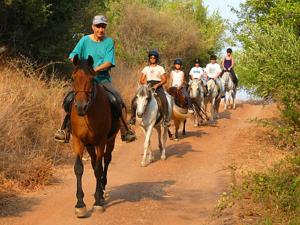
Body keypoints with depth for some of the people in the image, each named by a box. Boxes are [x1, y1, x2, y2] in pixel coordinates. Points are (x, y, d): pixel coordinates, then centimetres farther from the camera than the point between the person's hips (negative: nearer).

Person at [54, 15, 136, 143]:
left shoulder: (109, 42, 4)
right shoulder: (85, 40, 6)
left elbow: (108, 62, -7)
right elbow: (73, 56, 3)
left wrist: (96, 69, -23)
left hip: (103, 78, 0)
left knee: (117, 98, -20)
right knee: (70, 98, -22)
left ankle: (125, 132, -11)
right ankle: (65, 130, -15)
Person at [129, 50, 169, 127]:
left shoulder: (160, 68, 9)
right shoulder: (146, 68, 15)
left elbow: (164, 80, 2)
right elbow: (141, 80, 13)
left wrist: (157, 85, -15)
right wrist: (146, 83, -8)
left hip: (158, 87, -3)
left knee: (164, 100, -34)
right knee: (134, 100, -14)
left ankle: (165, 119, -32)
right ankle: (133, 117, -2)